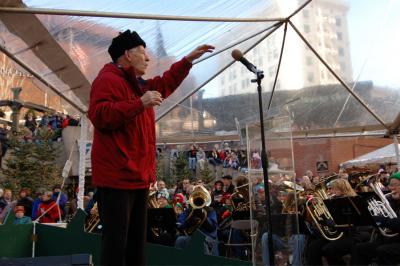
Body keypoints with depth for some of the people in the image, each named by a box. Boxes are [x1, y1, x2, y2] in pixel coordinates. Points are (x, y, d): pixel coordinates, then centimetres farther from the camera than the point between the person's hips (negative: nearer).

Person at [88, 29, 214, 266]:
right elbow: (98, 115, -24)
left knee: (137, 241, 16)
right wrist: (139, 104, -27)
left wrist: (189, 60, 29)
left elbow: (165, 83, 34)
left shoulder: (138, 83, 21)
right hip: (117, 176, -10)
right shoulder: (108, 79, -10)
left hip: (139, 176, 10)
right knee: (116, 242, -5)